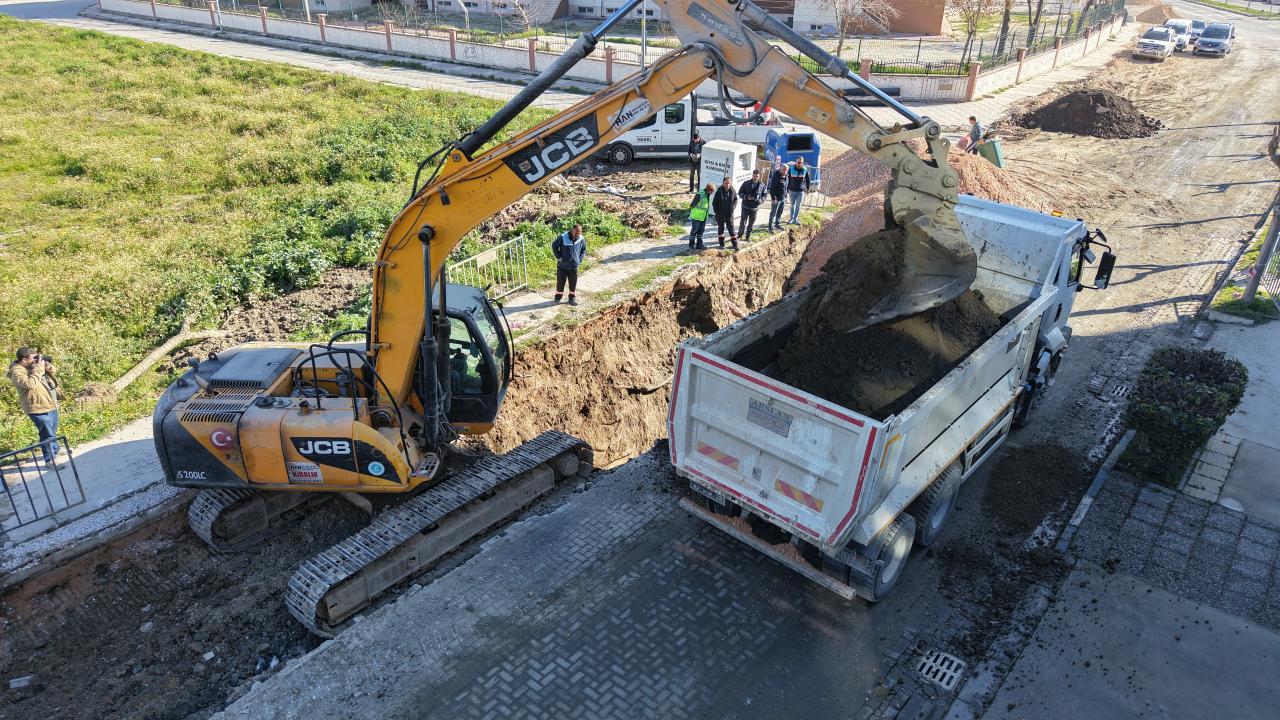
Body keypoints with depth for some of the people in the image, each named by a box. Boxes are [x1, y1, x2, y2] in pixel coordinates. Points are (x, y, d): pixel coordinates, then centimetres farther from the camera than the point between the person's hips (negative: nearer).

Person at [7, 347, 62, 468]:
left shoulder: (33, 365, 8)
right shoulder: (17, 372, -16)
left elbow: (53, 373, 16)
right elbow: (30, 384, -31)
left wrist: (48, 367, -6)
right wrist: (39, 368, -26)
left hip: (51, 404, 9)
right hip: (39, 408, -9)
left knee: (53, 431, 26)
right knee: (47, 435, -5)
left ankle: (56, 450, 45)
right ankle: (50, 460, 4)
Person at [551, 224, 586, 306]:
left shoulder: (581, 239, -5)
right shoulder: (563, 237, -15)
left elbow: (583, 250, 13)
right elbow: (554, 245, -3)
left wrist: (579, 260, 2)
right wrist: (559, 257, -8)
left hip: (574, 266, 2)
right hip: (562, 265, -2)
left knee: (573, 284, 8)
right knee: (560, 282, 9)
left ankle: (572, 298, 24)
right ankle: (558, 297, 27)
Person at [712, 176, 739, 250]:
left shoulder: (732, 191, -8)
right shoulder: (719, 191, -14)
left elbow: (736, 199, 9)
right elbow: (714, 202, -6)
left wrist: (733, 207, -4)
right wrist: (716, 211, -9)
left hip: (729, 214, 0)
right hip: (720, 214, 0)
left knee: (731, 228, 4)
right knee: (720, 228, 14)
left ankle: (735, 244, 13)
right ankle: (721, 243, 28)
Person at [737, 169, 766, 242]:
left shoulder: (762, 185, -1)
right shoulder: (746, 183, -2)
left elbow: (764, 196, 4)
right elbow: (740, 193, 0)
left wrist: (758, 200, -16)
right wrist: (746, 197, -17)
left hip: (755, 207, 1)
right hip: (745, 206, -1)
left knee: (751, 223, 10)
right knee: (743, 222, -1)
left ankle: (748, 237, 24)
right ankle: (740, 234, 17)